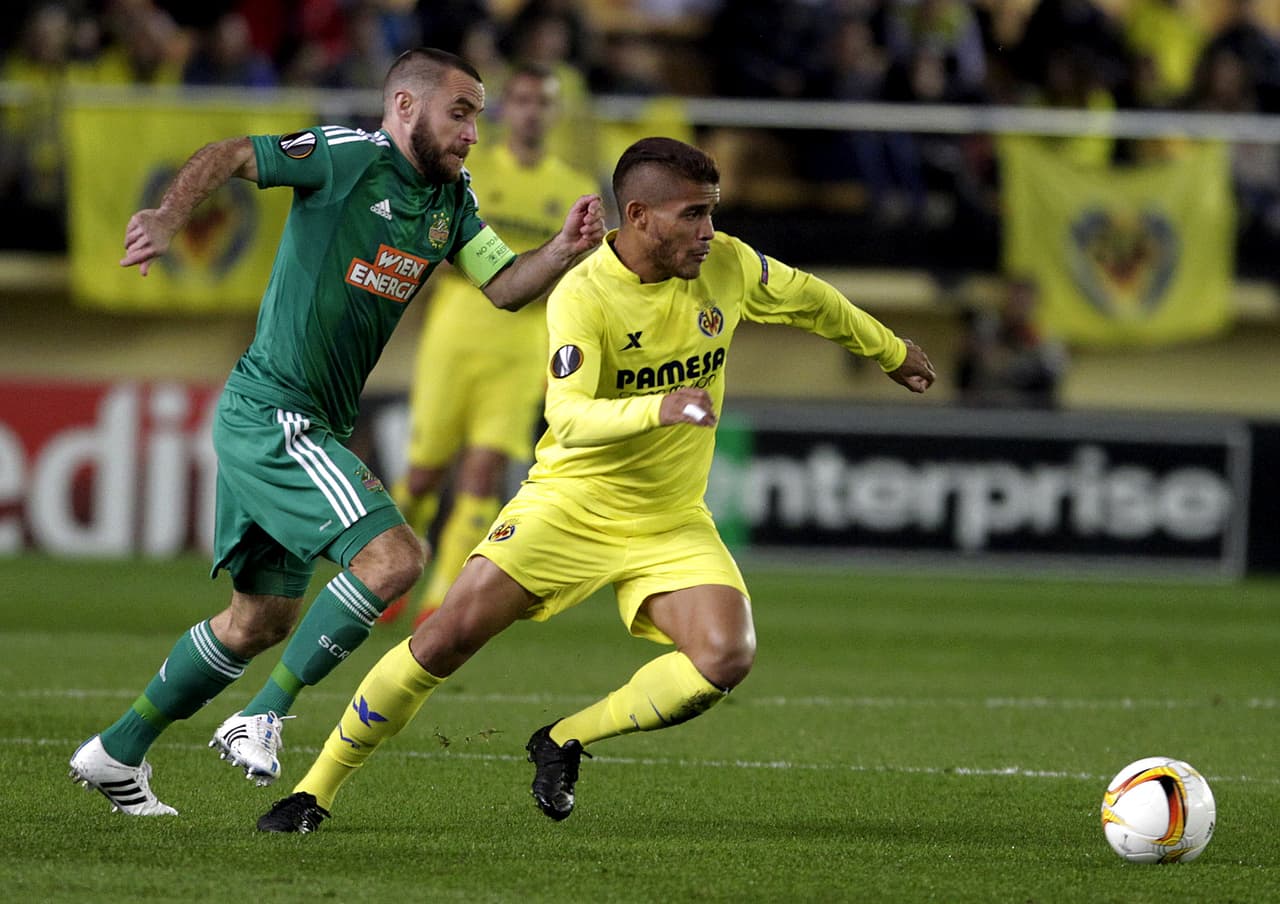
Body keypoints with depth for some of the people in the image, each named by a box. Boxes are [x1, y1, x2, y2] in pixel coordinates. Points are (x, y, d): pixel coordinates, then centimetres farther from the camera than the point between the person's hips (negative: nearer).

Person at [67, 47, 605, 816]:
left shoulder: (451, 198, 11)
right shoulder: (352, 158, -13)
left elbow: (505, 285, 9)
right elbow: (230, 155, -10)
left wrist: (566, 250, -10)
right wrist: (167, 219, -26)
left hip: (310, 428, 9)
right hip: (273, 414, -9)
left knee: (263, 619, 16)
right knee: (393, 556, -21)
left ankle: (117, 753, 26)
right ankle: (264, 717, -13)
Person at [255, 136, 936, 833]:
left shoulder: (725, 266, -6)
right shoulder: (582, 297, -20)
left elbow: (809, 300, 16)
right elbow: (567, 418, -32)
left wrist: (891, 352, 30)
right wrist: (658, 409, -49)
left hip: (672, 524, 4)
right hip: (570, 506, -4)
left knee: (726, 657, -20)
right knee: (447, 637, -13)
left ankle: (565, 742, 1)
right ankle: (316, 790, 1)